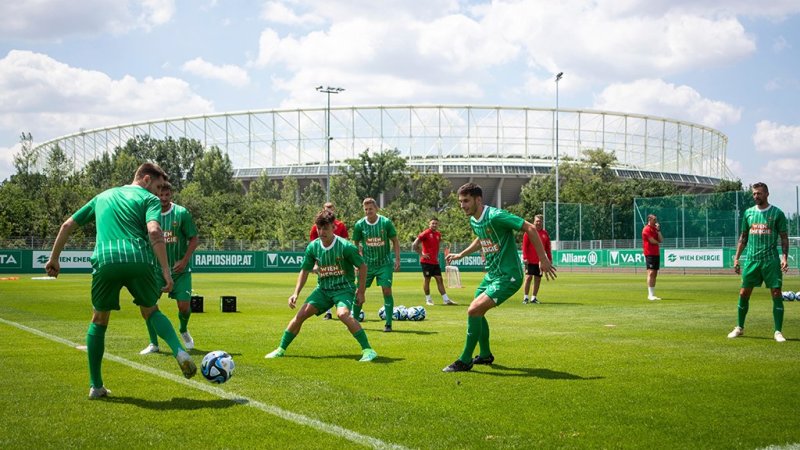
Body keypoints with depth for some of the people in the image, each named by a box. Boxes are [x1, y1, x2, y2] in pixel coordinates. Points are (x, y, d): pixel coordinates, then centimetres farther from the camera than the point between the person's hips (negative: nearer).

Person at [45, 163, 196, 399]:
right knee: (151, 311, 22)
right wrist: (166, 272, -9)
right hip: (138, 260, -2)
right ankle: (180, 353, -1)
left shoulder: (102, 197, 29)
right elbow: (154, 232, -6)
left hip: (105, 261, 2)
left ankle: (96, 386, 19)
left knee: (99, 321, 20)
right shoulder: (149, 199, 13)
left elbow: (67, 225, 29)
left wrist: (54, 259, 37)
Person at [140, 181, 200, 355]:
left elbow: (194, 239, -3)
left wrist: (185, 260, -12)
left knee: (184, 306, -6)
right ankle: (153, 344, 4)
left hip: (179, 269, -1)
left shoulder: (182, 213, -7)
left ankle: (183, 331, 29)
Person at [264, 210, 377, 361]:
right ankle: (281, 349, 9)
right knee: (301, 314, -7)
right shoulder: (313, 247, -4)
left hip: (344, 288, -5)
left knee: (343, 313, -33)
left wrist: (361, 292, -7)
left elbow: (362, 266, -7)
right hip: (323, 289, 5)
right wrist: (296, 293, 0)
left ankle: (368, 350, -26)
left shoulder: (345, 246, -18)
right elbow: (305, 270, 8)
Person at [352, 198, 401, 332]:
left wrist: (397, 259, -5)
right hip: (367, 264, 2)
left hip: (385, 263, -2)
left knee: (387, 291, -8)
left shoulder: (386, 222, -8)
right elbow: (356, 244, 7)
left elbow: (395, 241, 1)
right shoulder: (359, 225, -4)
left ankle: (388, 324, 0)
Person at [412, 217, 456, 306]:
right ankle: (428, 299, 12)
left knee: (439, 279, 5)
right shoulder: (426, 233, -9)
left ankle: (446, 299, 5)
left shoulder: (438, 234, 10)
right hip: (426, 261, -6)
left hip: (435, 262, 6)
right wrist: (422, 254, -12)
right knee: (427, 280, 1)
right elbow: (414, 245, -12)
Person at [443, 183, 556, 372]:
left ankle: (465, 361, -5)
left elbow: (530, 228, -20)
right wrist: (461, 255, 26)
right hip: (492, 274, 9)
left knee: (473, 310, -17)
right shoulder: (473, 221, 5)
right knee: (477, 312, 17)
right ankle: (485, 355, 37)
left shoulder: (495, 216, -22)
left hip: (507, 276, -9)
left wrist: (543, 259, -20)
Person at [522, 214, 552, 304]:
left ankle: (534, 298, 14)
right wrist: (525, 258, -13)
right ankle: (525, 297, -3)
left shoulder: (545, 233, 11)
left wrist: (550, 259, 9)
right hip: (530, 261, -4)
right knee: (528, 277, -8)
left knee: (538, 279, 6)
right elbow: (524, 246, -5)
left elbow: (548, 248, 14)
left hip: (540, 261, 4)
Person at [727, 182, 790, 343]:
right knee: (744, 293, 4)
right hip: (751, 259, 3)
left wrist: (784, 257, -12)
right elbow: (743, 237, 15)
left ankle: (778, 332, 1)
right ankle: (739, 328, 19)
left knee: (776, 294, -6)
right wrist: (736, 258, 10)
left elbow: (784, 238, 0)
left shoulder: (777, 213, 0)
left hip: (771, 261, -3)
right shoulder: (748, 213, 10)